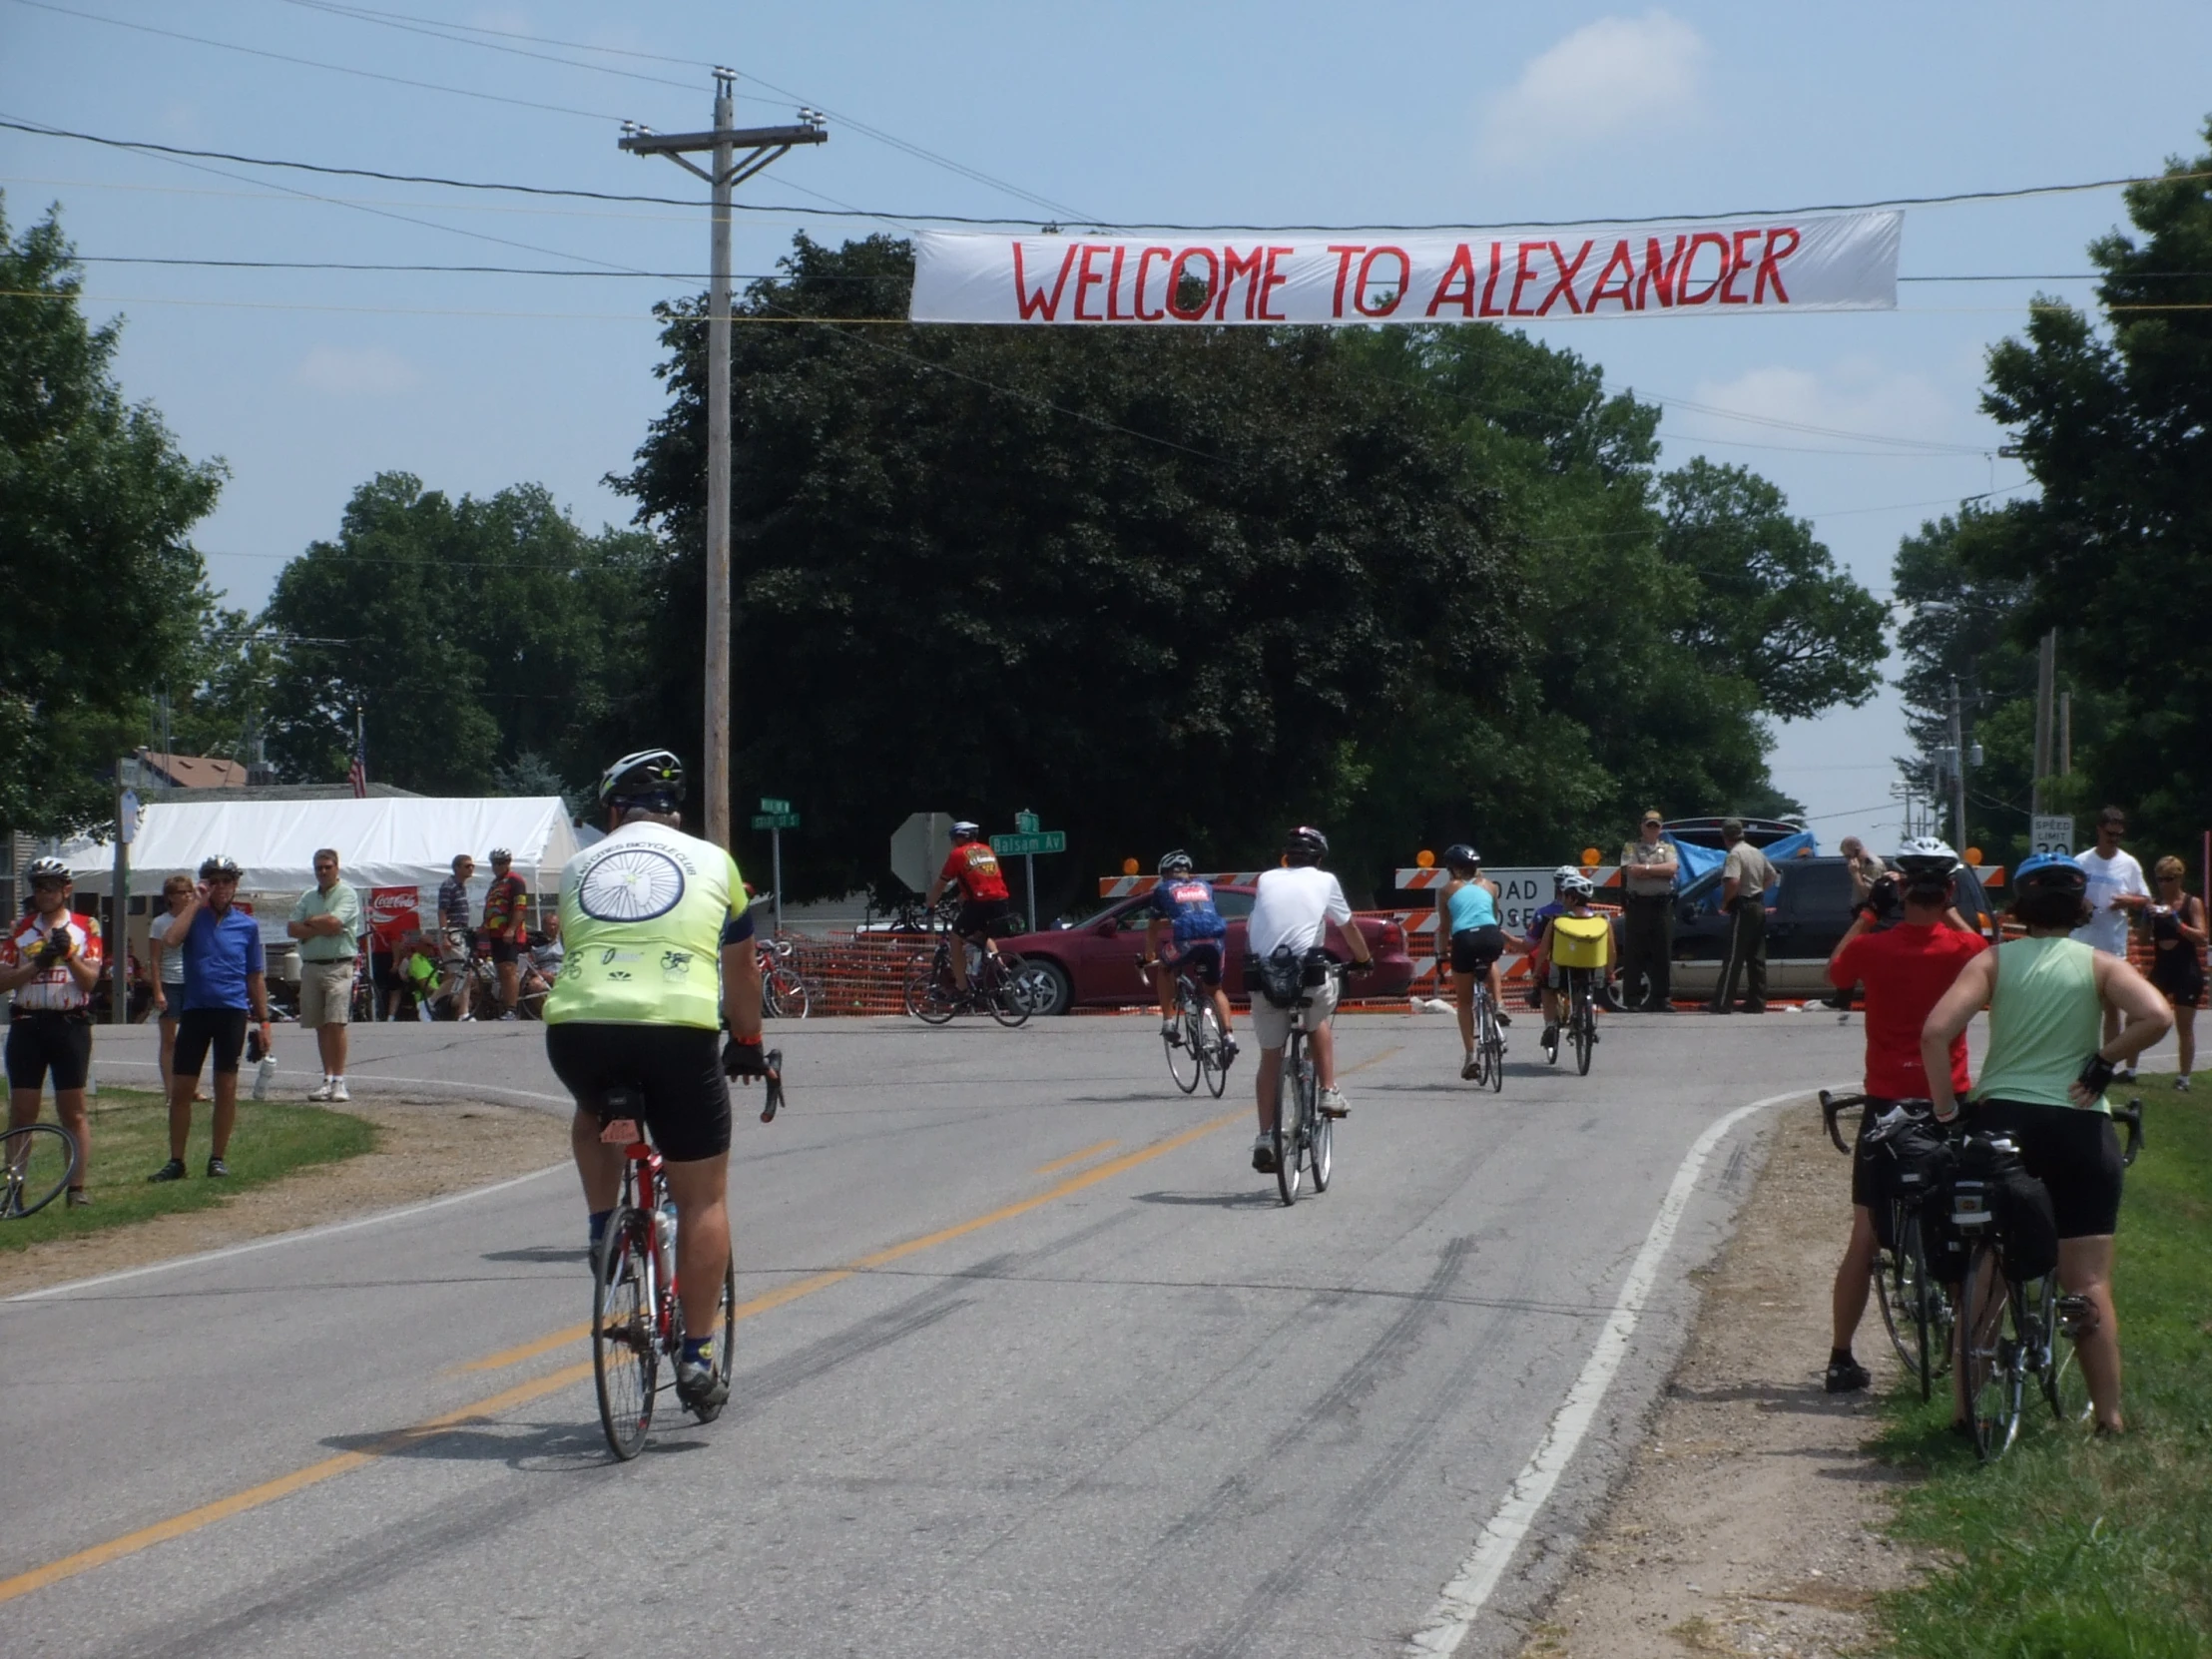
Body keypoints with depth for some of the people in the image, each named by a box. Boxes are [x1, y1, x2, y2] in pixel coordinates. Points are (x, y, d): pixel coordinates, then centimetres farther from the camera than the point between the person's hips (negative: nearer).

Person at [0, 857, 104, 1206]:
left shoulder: (86, 928, 5)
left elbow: (89, 980, -3)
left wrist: (68, 954, -19)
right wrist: (37, 963, -12)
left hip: (70, 1024, -1)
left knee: (73, 1112, 2)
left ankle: (77, 1188, 4)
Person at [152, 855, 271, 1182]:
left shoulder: (246, 925, 6)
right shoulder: (195, 917, 5)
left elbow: (256, 976, 9)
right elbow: (172, 937, -18)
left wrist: (263, 1020, 6)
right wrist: (195, 902, -12)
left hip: (231, 1011, 0)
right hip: (196, 1010, 0)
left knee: (226, 1087, 2)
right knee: (180, 1089, 0)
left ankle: (217, 1158, 12)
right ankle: (176, 1161, 7)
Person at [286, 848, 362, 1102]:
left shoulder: (347, 895, -1)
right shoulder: (307, 897, 16)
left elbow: (333, 921, -16)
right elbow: (292, 929, 5)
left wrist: (310, 922, 1)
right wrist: (320, 928, -7)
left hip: (338, 966, -6)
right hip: (310, 966, 6)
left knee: (335, 1024, -12)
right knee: (320, 1027, 7)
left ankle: (339, 1081, -12)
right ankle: (328, 1080, 12)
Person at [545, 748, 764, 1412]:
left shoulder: (578, 867, 24)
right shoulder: (712, 862, 20)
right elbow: (741, 970, 29)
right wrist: (748, 1046, 45)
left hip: (576, 1027, 2)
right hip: (677, 1031, -2)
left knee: (593, 1115, 39)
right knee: (703, 1198, 10)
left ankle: (603, 1228, 22)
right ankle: (696, 1356, 8)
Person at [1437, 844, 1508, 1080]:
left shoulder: (1448, 890, 20)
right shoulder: (1489, 885, 25)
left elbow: (1444, 927, 20)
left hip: (1463, 940, -2)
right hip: (1491, 937, 2)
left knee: (1464, 1002, 16)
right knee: (1490, 962, 41)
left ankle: (1469, 1055, 6)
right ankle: (1498, 1004, 19)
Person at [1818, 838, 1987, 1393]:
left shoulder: (1873, 947, -8)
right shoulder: (1965, 949, -7)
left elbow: (1836, 971, 15)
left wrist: (1866, 913, 19)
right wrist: (1947, 910, 22)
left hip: (1886, 1104, 0)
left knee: (1865, 1236, 4)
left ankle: (1841, 1359, 5)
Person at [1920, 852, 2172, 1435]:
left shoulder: (1994, 960, 2)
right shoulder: (2100, 965, 2)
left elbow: (1935, 1032, -11)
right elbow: (2157, 1016, -17)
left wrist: (1945, 1111, -4)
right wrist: (2104, 1062, -4)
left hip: (2000, 1120, 0)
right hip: (2081, 1126, 0)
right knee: (2089, 1283, 5)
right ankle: (2108, 1415, 3)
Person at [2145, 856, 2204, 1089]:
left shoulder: (2193, 903, -2)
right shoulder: (2156, 904, 7)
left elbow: (2201, 937, -12)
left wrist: (2177, 922, -25)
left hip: (2187, 971, -4)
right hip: (2161, 969, 4)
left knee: (2185, 1026, 1)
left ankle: (2184, 1077, 9)